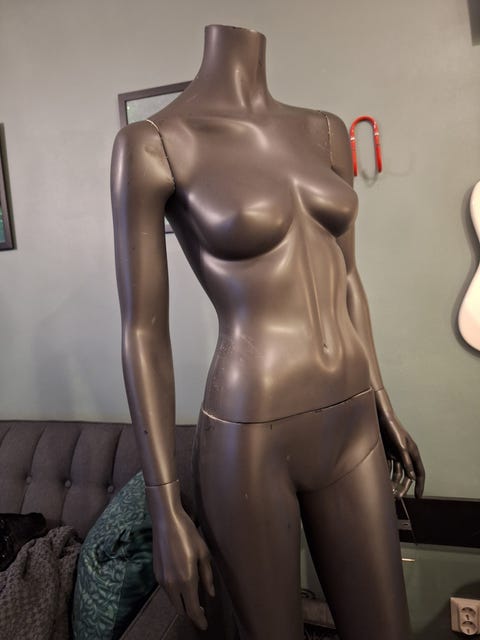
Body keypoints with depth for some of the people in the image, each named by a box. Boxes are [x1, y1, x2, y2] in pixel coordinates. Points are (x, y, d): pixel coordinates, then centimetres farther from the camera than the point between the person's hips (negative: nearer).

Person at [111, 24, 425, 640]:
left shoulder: (325, 132, 10)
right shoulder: (152, 144, -8)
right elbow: (143, 333, -9)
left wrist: (383, 405, 16)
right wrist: (165, 510, -7)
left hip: (351, 425, 6)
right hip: (249, 439, -5)